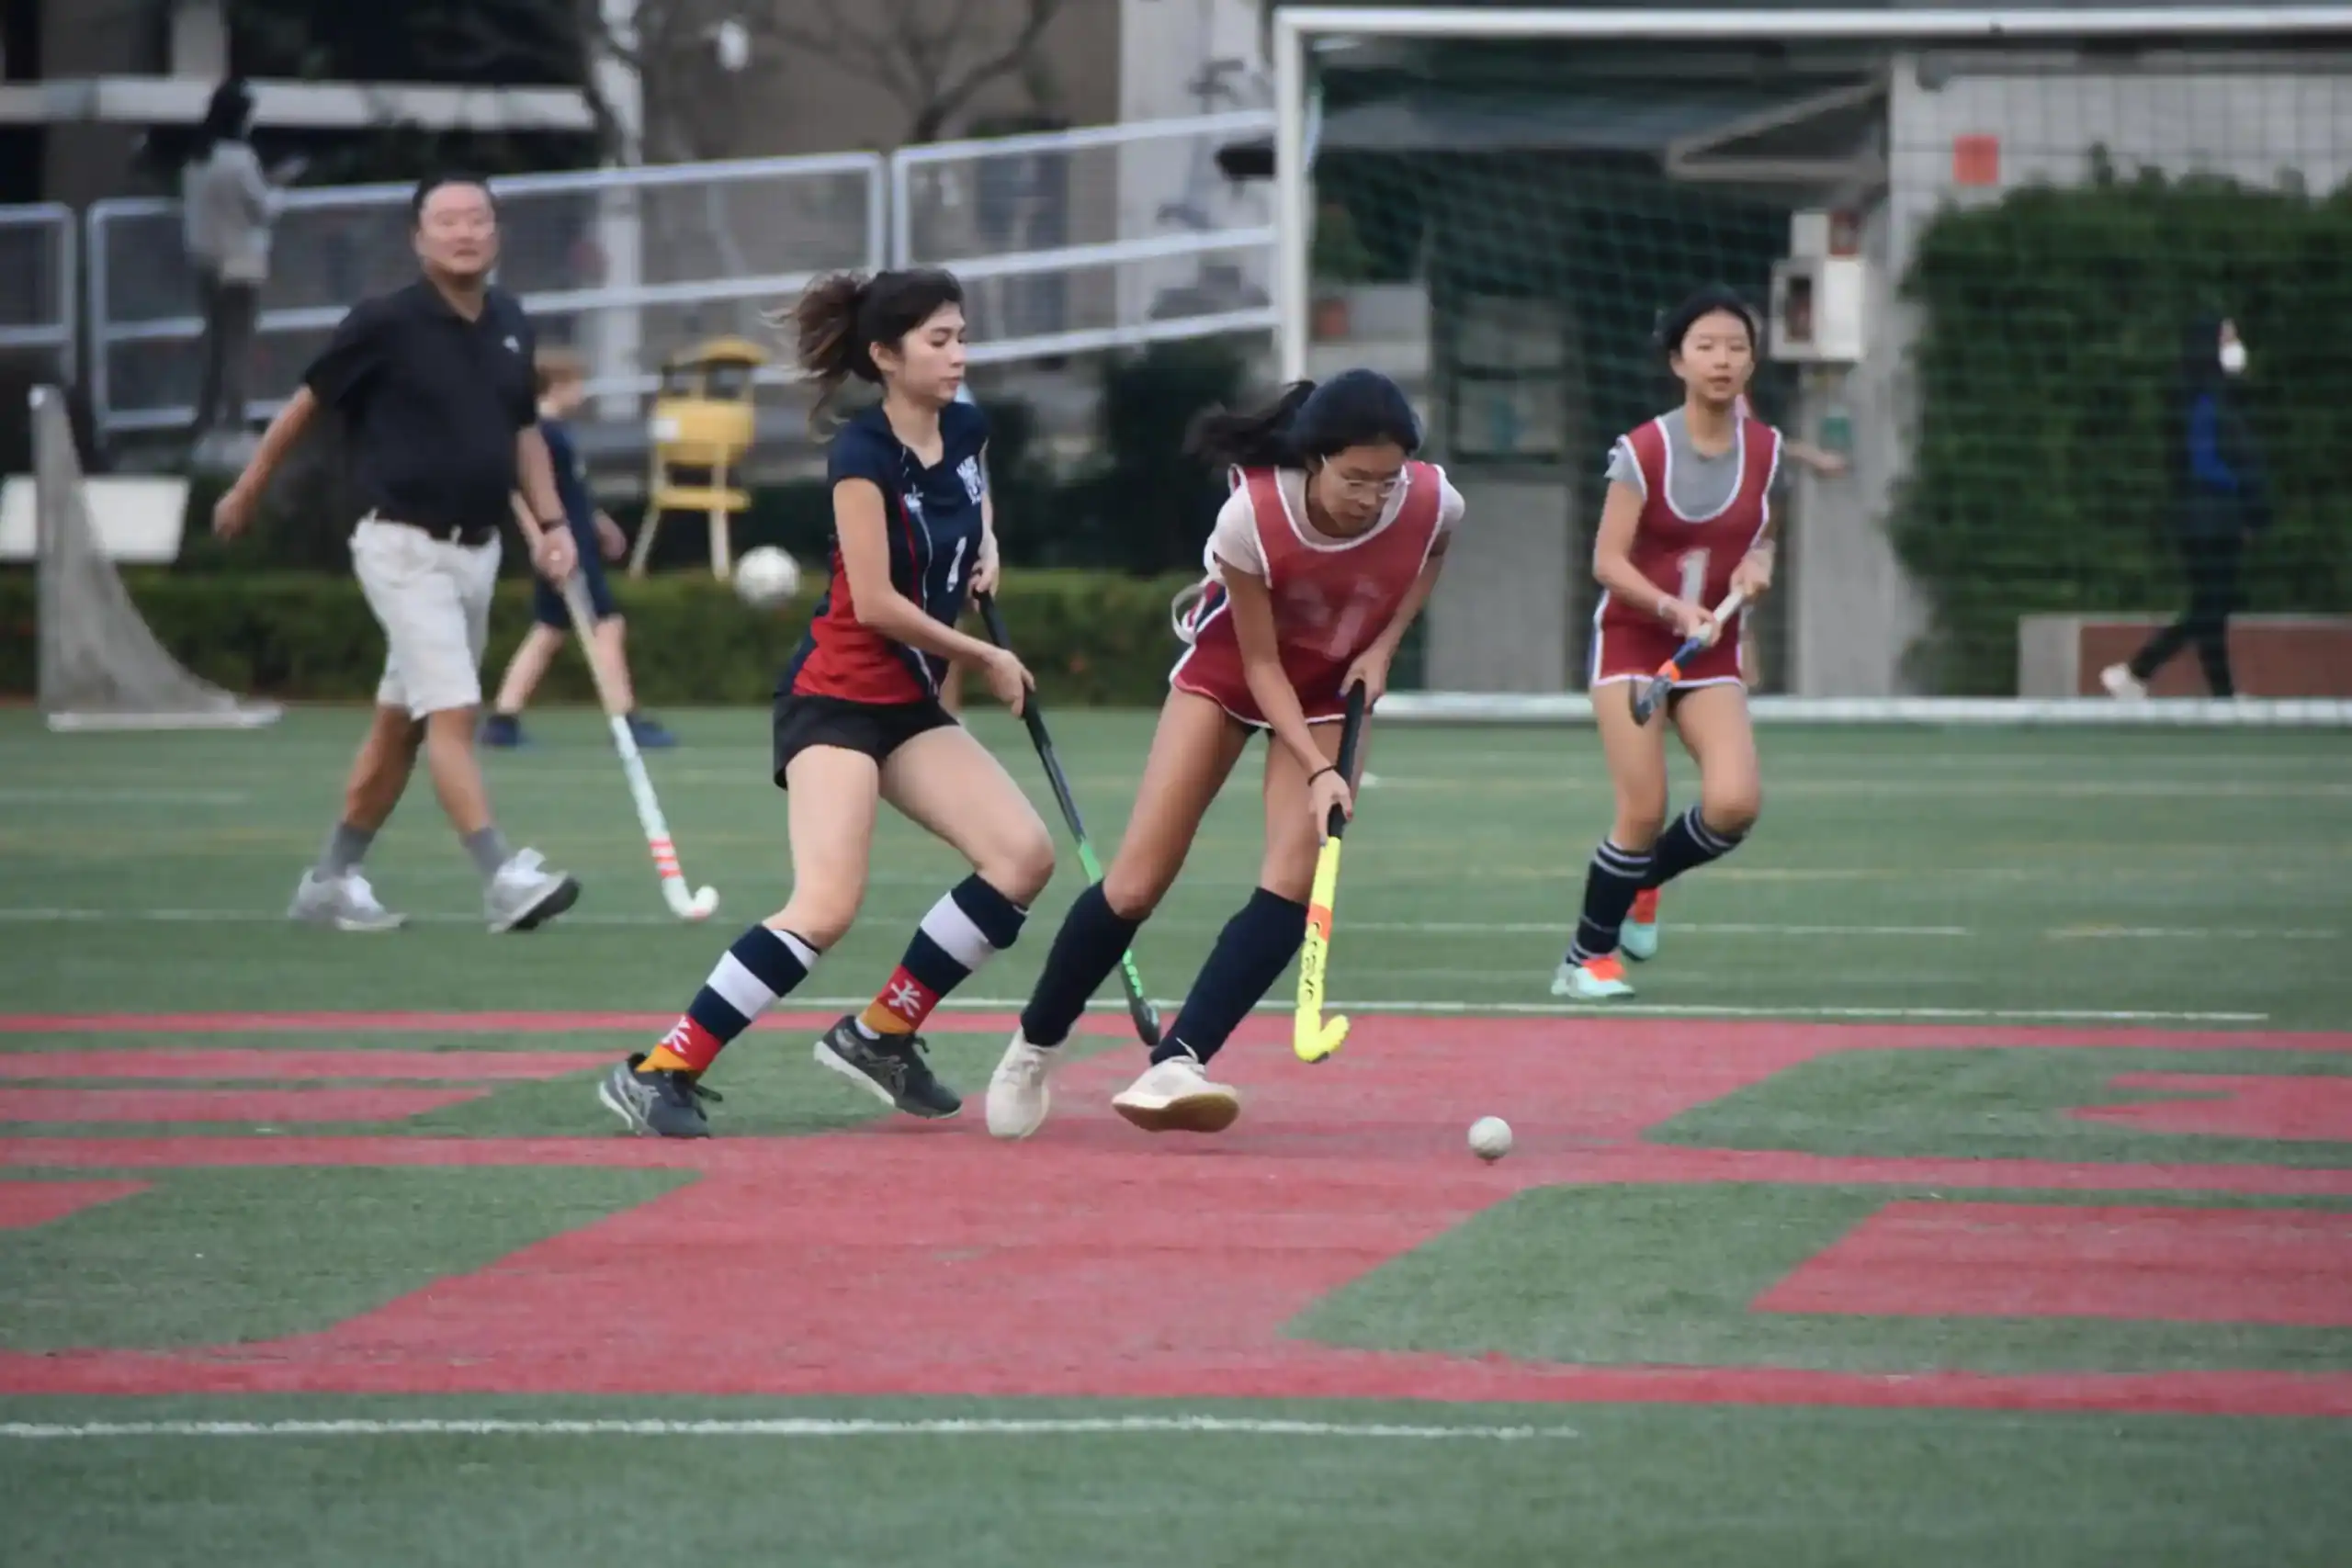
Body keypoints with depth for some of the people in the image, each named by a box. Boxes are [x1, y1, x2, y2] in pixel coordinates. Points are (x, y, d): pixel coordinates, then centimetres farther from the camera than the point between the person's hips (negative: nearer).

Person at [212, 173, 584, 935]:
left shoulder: (509, 323, 7)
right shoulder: (386, 323, -11)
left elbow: (524, 431, 18)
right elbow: (307, 402, 1)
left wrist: (550, 522, 6)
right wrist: (246, 492, 9)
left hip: (478, 549, 7)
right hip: (405, 547, -7)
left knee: (400, 725, 13)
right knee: (452, 711, -17)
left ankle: (332, 879, 23)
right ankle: (504, 879, -24)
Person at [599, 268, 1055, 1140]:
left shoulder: (965, 432, 6)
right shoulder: (863, 454, -16)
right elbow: (874, 603, -18)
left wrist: (986, 543, 11)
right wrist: (986, 659, -9)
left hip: (911, 705, 8)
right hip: (836, 698, -8)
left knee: (1024, 856, -4)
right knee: (827, 909, -23)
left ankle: (881, 1035, 8)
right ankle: (659, 1073, -17)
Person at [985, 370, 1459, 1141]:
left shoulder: (1433, 503, -28)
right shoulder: (1251, 516, -36)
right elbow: (1261, 664, -23)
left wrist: (1384, 644, -13)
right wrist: (1316, 770, -32)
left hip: (1334, 685, 2)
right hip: (1228, 667, -2)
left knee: (1291, 884, -19)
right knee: (1135, 885, -6)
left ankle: (1176, 1065, -24)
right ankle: (1034, 1048, 16)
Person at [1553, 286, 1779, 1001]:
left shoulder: (1764, 450, 1)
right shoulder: (1642, 452, -12)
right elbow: (1608, 560, -13)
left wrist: (1756, 567, -8)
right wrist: (1673, 608, -28)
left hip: (1712, 649, 4)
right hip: (1632, 640, -4)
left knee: (1733, 804, -16)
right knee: (1643, 812, -12)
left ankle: (1643, 880, 16)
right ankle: (1585, 959, 8)